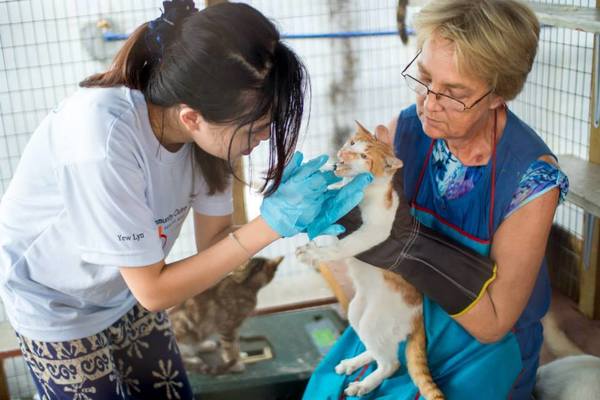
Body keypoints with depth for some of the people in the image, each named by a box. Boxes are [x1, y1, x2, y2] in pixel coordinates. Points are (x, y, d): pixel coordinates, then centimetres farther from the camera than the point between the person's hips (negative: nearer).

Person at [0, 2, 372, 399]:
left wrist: (289, 217, -27)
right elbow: (154, 291, -29)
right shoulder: (102, 141, -39)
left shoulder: (205, 125, -21)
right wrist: (270, 222, -32)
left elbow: (213, 241, -9)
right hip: (56, 305, -5)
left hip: (127, 291, 5)